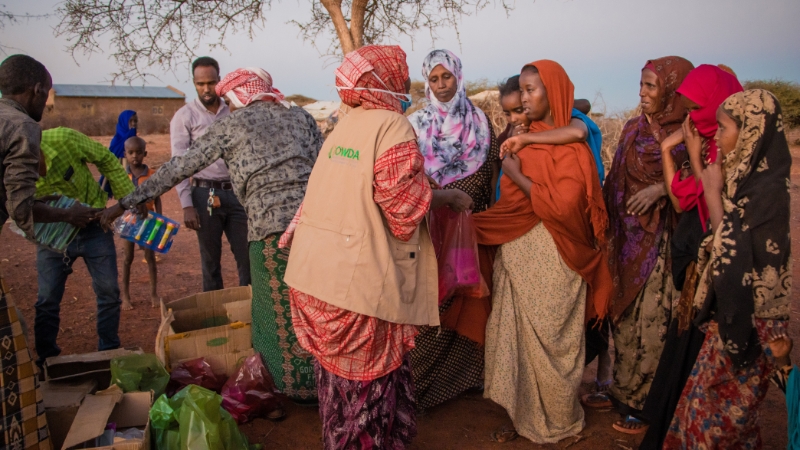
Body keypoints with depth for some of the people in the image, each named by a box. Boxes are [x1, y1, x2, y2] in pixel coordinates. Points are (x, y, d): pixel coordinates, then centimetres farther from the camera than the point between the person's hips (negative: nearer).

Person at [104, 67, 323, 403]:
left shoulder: (231, 125, 7)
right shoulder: (301, 117, 17)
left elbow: (179, 167, 7)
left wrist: (126, 203, 14)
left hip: (272, 225, -4)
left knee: (283, 312, 11)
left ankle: (300, 387, 23)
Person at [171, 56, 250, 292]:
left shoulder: (232, 111, 9)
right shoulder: (185, 116, -1)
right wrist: (187, 205, -13)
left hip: (236, 193, 3)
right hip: (205, 195, -3)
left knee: (247, 257, 4)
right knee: (210, 260, 8)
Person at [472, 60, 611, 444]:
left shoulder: (571, 147, -10)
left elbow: (563, 205, -23)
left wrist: (516, 175, -15)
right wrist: (472, 220, 2)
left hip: (550, 260, -6)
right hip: (516, 255, 6)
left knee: (548, 340, 7)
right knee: (516, 336, 10)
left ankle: (557, 422, 26)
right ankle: (524, 415, 26)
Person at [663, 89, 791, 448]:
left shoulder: (768, 188, -22)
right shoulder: (746, 174, 3)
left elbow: (731, 250, -23)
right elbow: (706, 221, 7)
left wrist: (713, 193, -18)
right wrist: (696, 160, 6)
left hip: (749, 319, -8)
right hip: (729, 311, 8)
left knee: (721, 410, 7)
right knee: (709, 399, 19)